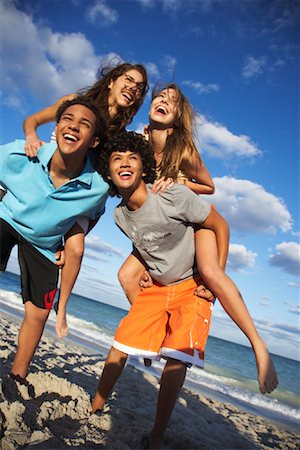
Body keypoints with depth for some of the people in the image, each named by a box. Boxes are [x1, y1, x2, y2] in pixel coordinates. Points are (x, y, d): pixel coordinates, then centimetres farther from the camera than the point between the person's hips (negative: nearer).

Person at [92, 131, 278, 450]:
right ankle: (94, 410, 26)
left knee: (176, 359, -13)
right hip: (155, 288, 5)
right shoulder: (120, 215, -6)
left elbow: (220, 226, -15)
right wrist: (148, 272, 10)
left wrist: (216, 277, -13)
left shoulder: (174, 196, -24)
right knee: (118, 349, 0)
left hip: (192, 286, -4)